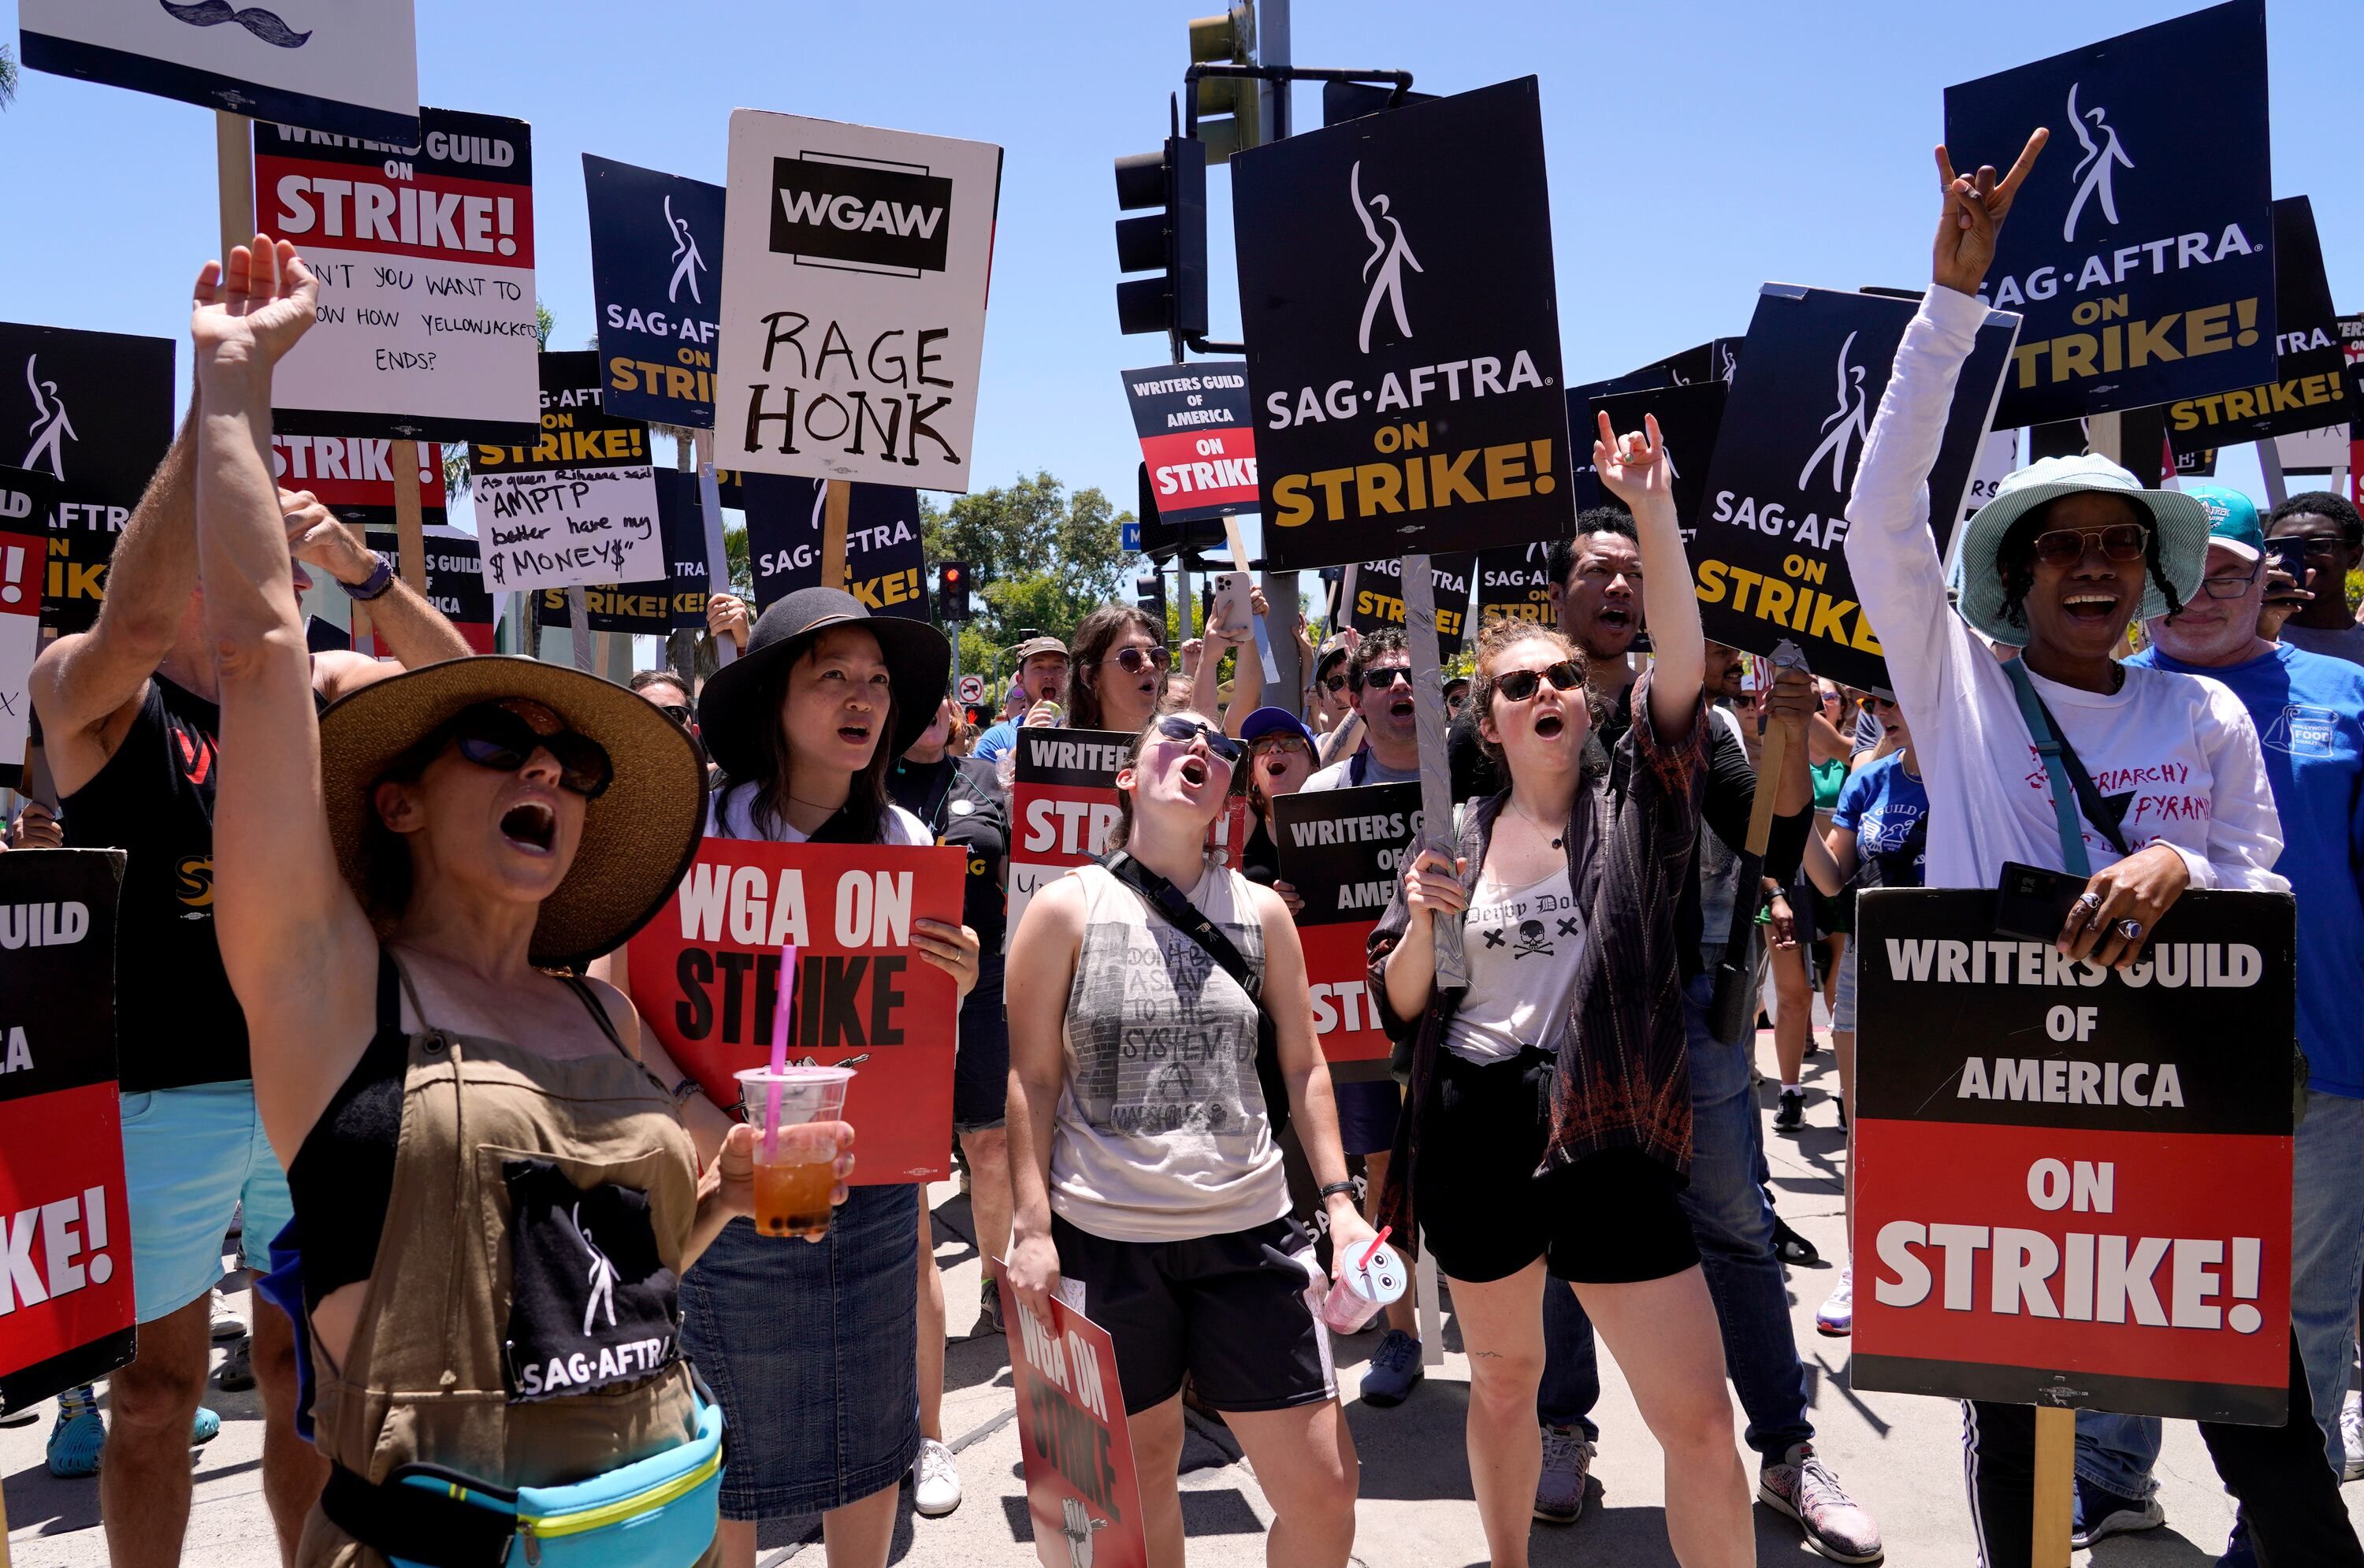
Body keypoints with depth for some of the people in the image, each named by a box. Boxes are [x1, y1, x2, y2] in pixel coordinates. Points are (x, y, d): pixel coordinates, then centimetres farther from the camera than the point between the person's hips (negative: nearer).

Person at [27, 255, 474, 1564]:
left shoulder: (310, 690, 5)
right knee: (156, 1388, 10)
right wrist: (222, 394, -36)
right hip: (160, 1094, -4)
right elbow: (130, 620, -29)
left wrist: (357, 564, -19)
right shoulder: (89, 694, -8)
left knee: (307, 1367, 16)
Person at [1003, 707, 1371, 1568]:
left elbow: (1303, 1065, 10)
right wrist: (1031, 1228, -6)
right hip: (1105, 1238, -2)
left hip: (1250, 1230, 2)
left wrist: (1340, 1201, 3)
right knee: (1142, 1466, 12)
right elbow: (1032, 1077, -1)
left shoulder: (1260, 911, 6)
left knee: (1324, 1491, 2)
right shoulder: (1066, 909, -1)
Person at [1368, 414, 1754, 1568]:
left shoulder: (1632, 804, -1)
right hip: (1474, 1132, 3)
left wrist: (1654, 511, -24)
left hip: (1604, 1135, -2)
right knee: (1502, 1379, 19)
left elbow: (1682, 663, -16)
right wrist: (1423, 923, -14)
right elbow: (1400, 1005, 6)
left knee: (1700, 1419, -4)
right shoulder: (1456, 839, 5)